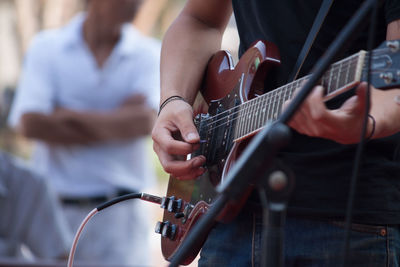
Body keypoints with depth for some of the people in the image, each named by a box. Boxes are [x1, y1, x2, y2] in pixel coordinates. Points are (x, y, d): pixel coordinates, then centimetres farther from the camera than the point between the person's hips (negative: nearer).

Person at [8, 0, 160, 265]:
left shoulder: (149, 53, 5)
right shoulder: (46, 47, 4)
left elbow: (145, 122, -11)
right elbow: (30, 124, -10)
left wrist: (69, 115, -6)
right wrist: (118, 125, -7)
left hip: (119, 213, 0)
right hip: (55, 210, 0)